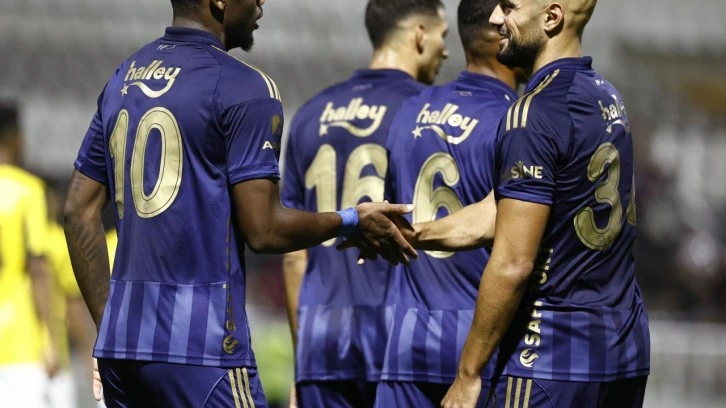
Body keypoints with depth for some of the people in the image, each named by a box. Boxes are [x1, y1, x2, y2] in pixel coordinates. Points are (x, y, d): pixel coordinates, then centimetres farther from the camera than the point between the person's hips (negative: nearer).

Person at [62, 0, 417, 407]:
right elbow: (264, 230, -11)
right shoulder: (245, 88, -8)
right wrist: (352, 221, 5)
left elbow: (80, 211, 16)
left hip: (120, 342, 8)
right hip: (200, 343, -7)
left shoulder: (122, 79, 15)